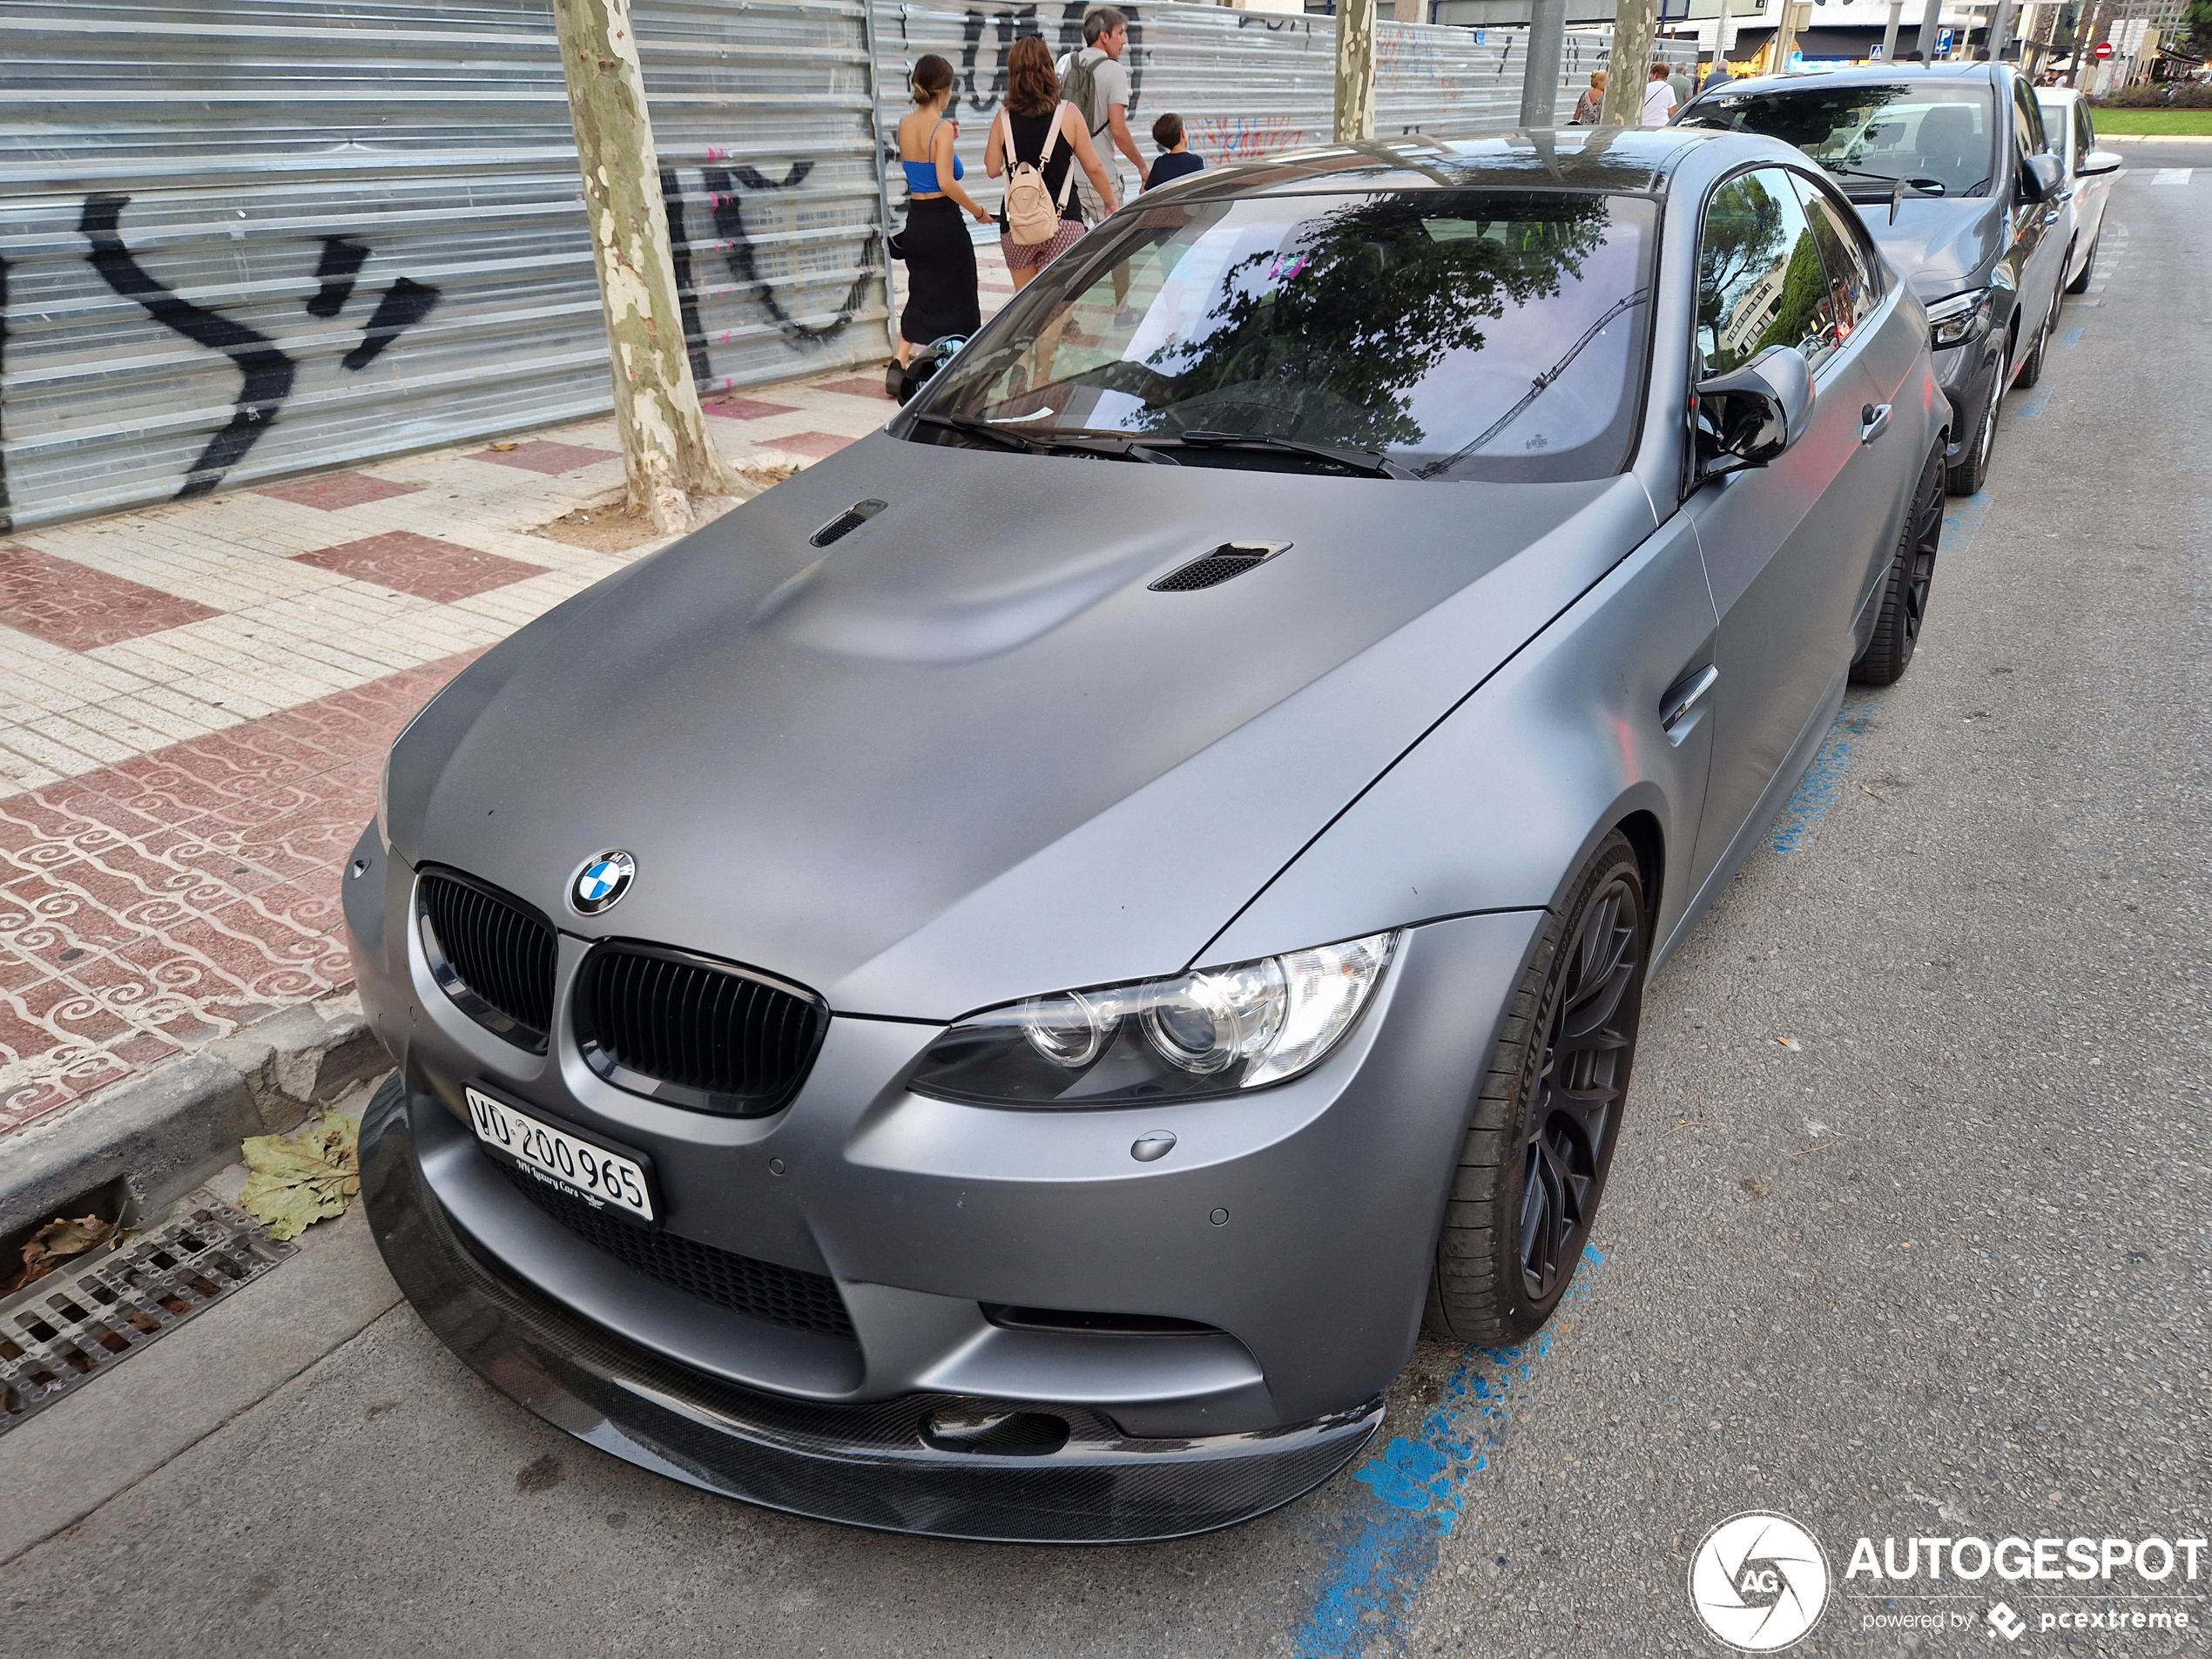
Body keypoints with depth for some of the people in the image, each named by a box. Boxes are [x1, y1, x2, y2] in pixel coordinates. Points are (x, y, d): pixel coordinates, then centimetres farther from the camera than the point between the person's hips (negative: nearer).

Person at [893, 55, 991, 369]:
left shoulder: (905, 125, 6)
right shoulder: (942, 127, -15)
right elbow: (946, 182, -21)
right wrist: (979, 211, -11)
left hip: (915, 220, 7)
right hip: (943, 221, -7)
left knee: (921, 295, 16)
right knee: (957, 298, 7)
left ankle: (899, 362, 2)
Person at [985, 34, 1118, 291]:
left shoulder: (1004, 118, 0)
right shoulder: (1068, 113, -3)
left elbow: (993, 169, 4)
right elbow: (1093, 167, 1)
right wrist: (1111, 202, 17)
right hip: (1062, 221, -2)